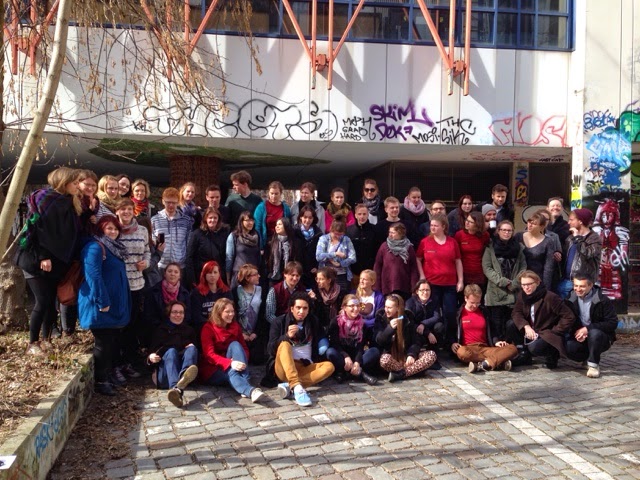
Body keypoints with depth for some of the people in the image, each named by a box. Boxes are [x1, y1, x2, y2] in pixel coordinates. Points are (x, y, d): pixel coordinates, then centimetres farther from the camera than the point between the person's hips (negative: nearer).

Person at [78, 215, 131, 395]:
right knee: (103, 343, -4)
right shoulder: (95, 248, -14)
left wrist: (124, 304, 22)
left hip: (117, 305, 9)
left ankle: (109, 374, 27)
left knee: (113, 341, 15)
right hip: (101, 305, -9)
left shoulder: (115, 248, 17)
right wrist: (102, 302, -25)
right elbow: (94, 276, -22)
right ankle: (100, 381, 5)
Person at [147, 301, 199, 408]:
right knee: (171, 351, -32)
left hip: (189, 371, 1)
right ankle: (176, 390, -64)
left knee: (192, 348, -26)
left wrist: (191, 348, -4)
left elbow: (196, 349, 19)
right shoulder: (160, 330, 22)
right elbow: (152, 352, 14)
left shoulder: (190, 330, 26)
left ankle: (184, 376, -64)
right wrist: (150, 358, -9)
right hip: (164, 374, -1)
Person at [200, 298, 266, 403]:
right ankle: (251, 390, -64)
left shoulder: (235, 326, 9)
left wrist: (242, 360, -21)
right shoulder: (208, 328, -6)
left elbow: (244, 348, 5)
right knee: (231, 372, -37)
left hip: (233, 367, 4)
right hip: (213, 370, -4)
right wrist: (230, 363, -33)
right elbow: (209, 355, -16)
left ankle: (245, 382, -41)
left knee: (235, 344, -25)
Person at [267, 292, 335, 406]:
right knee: (284, 344, -30)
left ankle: (289, 386, -34)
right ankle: (297, 387, -47)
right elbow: (271, 350, -6)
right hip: (284, 368, -3)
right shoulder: (279, 322, 3)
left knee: (329, 366, -23)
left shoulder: (313, 321, 12)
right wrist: (287, 336, -20)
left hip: (306, 368, 3)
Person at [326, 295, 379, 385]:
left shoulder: (362, 322, -1)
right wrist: (346, 356, -31)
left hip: (355, 355, 3)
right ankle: (361, 373, -28)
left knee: (375, 351, -21)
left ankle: (343, 372, -26)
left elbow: (361, 345, -8)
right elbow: (334, 343, -14)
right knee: (330, 352, -35)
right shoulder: (336, 321, -8)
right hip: (341, 354, -2)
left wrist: (357, 362, -25)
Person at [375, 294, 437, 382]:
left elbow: (416, 340, 2)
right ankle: (415, 370, -20)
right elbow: (378, 341, -9)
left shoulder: (408, 318, 1)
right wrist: (390, 328, -25)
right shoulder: (381, 317, -3)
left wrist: (412, 354, -17)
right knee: (385, 360, -38)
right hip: (390, 355, -2)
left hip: (407, 356, 3)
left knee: (432, 355, -21)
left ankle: (400, 374, -30)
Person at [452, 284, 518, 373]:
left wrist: (496, 342, 3)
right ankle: (499, 362, -34)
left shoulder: (484, 312, 17)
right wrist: (453, 343, -12)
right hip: (469, 348, -4)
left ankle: (482, 365, -36)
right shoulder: (459, 313, 5)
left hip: (485, 348, 4)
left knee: (512, 349, -20)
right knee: (462, 353, -42)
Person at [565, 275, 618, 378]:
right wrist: (577, 332, -16)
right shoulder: (571, 300, 0)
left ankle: (594, 364, -16)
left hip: (601, 338, -3)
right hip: (580, 337, 3)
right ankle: (589, 357, 5)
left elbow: (612, 323, -15)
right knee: (567, 347, -28)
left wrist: (588, 329, -24)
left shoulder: (602, 300, -13)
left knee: (594, 333, -39)